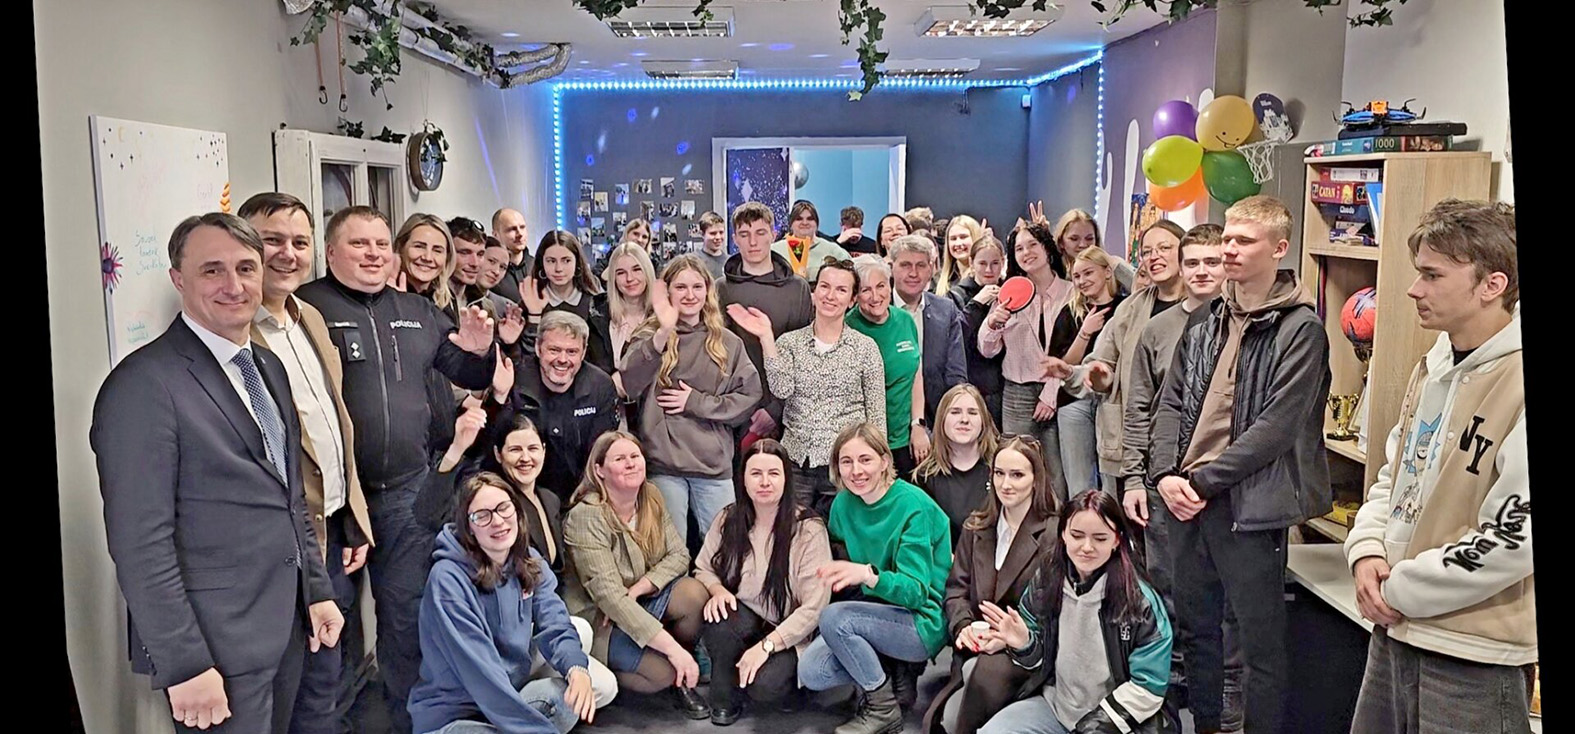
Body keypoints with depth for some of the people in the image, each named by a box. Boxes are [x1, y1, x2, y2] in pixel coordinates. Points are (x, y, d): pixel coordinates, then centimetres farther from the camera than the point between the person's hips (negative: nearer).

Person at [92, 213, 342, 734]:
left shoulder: (268, 366, 10)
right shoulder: (143, 385, -16)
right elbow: (141, 545, -19)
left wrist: (317, 590, 13)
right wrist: (185, 666, -19)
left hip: (287, 626, 8)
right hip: (216, 647, -7)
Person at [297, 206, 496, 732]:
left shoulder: (418, 312, 13)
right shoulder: (307, 307, -6)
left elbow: (469, 377, 20)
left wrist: (479, 352, -1)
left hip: (408, 490, 4)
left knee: (406, 610, 12)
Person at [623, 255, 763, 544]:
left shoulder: (727, 342, 9)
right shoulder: (650, 336, 3)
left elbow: (750, 395, 3)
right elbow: (631, 383, -17)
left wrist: (696, 402, -7)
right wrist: (663, 333, -29)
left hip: (715, 464, 2)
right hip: (664, 464, -2)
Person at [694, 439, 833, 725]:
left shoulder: (809, 530, -14)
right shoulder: (729, 519, -1)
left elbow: (814, 607, -17)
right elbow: (703, 568, 8)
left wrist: (766, 645, -23)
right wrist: (717, 590, -16)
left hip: (788, 635, -3)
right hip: (743, 621, 3)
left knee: (764, 686, -32)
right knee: (720, 617, -32)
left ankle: (782, 669, 6)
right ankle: (723, 698, -6)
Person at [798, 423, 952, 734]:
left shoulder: (913, 506, -19)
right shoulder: (844, 503, 0)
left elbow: (916, 592, -24)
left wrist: (869, 575, -41)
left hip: (924, 624, -6)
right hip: (879, 614, 6)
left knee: (834, 617, -28)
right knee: (811, 673, -14)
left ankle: (883, 707, -8)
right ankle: (895, 672, 5)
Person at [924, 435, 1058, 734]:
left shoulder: (1054, 533, -5)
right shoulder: (977, 527, 14)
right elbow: (957, 587, 13)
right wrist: (962, 626, -8)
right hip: (978, 649, 4)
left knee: (986, 671, -35)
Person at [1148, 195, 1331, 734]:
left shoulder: (1300, 328, -9)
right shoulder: (1206, 321, 11)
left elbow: (1278, 426, -16)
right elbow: (1171, 403, 9)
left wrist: (1204, 480, -15)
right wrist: (1166, 473, -6)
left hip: (1249, 506, -6)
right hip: (1188, 501, 7)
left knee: (1261, 643, 5)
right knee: (1195, 628, 19)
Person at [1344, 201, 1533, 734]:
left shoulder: (1515, 383, -20)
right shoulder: (1433, 367, 8)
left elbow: (1514, 539, -23)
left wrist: (1399, 591, -14)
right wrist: (1367, 551, 0)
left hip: (1474, 656, -8)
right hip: (1395, 630, 8)